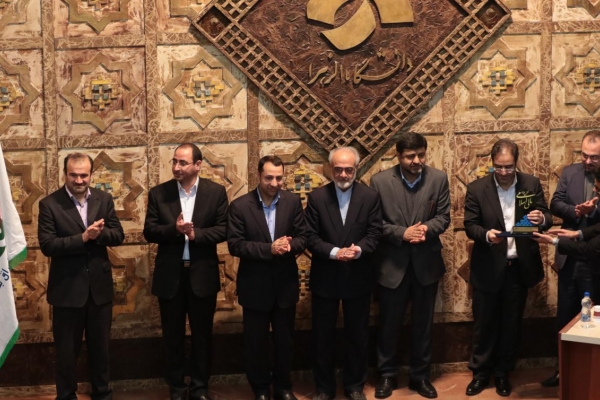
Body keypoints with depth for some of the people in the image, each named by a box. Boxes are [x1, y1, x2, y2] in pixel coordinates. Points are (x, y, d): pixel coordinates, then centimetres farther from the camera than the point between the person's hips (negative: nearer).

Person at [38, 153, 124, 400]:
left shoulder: (104, 199, 2)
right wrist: (84, 237, -25)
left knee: (100, 345, 17)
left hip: (100, 286, 3)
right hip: (67, 288, -3)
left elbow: (118, 236, 0)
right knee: (67, 349, 9)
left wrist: (99, 232, -21)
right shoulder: (49, 204, -10)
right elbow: (47, 245, -17)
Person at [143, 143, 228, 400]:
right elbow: (149, 231, -5)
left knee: (202, 334, 10)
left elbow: (223, 230, -6)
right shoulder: (158, 193, -1)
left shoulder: (216, 192, -2)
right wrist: (174, 229, -22)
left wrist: (196, 233, -22)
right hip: (170, 275, 1)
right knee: (173, 336, 10)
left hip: (203, 274, 0)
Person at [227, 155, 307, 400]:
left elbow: (302, 237, -1)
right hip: (255, 286, -2)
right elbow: (235, 245, -15)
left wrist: (289, 246, -24)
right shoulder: (240, 206, -10)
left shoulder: (293, 201, -2)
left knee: (284, 340, 15)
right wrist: (269, 249, -25)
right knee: (256, 342, 10)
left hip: (285, 284, 2)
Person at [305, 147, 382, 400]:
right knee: (322, 335, 9)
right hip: (325, 277, 0)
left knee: (357, 334, 12)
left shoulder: (370, 196, -2)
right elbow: (310, 237, -7)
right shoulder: (317, 197, -4)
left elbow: (374, 234, -5)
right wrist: (334, 252, -23)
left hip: (358, 277, 0)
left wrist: (358, 250, -25)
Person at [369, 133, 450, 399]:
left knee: (423, 324, 13)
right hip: (392, 263, -1)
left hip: (426, 262, 2)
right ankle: (387, 375, 26)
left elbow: (443, 217, -2)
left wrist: (426, 228, -22)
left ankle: (420, 376, 27)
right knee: (389, 324, 10)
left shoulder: (439, 179, -3)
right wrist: (402, 233, -21)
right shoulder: (380, 181, -8)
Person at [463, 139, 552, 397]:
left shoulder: (532, 184, -1)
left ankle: (503, 372, 27)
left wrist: (542, 218, -25)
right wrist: (486, 235, -29)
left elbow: (545, 218, 0)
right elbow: (470, 226, -7)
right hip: (488, 268, -2)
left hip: (519, 267, 2)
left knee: (511, 324, 13)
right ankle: (481, 372, 23)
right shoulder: (477, 188, -7)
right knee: (484, 323, 8)